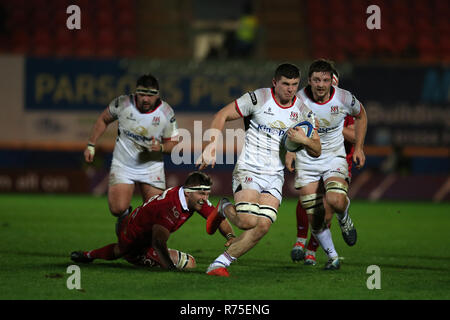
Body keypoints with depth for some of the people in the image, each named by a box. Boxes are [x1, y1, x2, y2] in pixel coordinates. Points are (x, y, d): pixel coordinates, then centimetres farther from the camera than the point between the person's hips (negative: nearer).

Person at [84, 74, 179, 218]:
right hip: (122, 166, -1)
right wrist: (91, 145, 6)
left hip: (152, 167, 1)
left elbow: (172, 143, -1)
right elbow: (103, 120, 6)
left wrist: (160, 147, -23)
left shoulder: (166, 113, -11)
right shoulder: (123, 103, -13)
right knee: (118, 209, -16)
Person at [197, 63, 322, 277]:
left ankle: (220, 264, -2)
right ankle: (224, 209, 14)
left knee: (262, 227, -14)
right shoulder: (258, 99, -7)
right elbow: (222, 115, -4)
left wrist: (304, 140, -11)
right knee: (247, 221, -22)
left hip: (275, 177, 4)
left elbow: (316, 151, 12)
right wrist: (212, 145, -17)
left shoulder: (302, 111, 6)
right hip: (248, 170, -4)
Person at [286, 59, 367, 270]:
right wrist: (289, 151, -9)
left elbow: (360, 115, 10)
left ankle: (344, 220, 9)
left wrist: (358, 148, 7)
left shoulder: (343, 98, -12)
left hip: (334, 157, 0)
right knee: (315, 218, -4)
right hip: (306, 161, 1)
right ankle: (332, 257, 19)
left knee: (336, 201, -28)